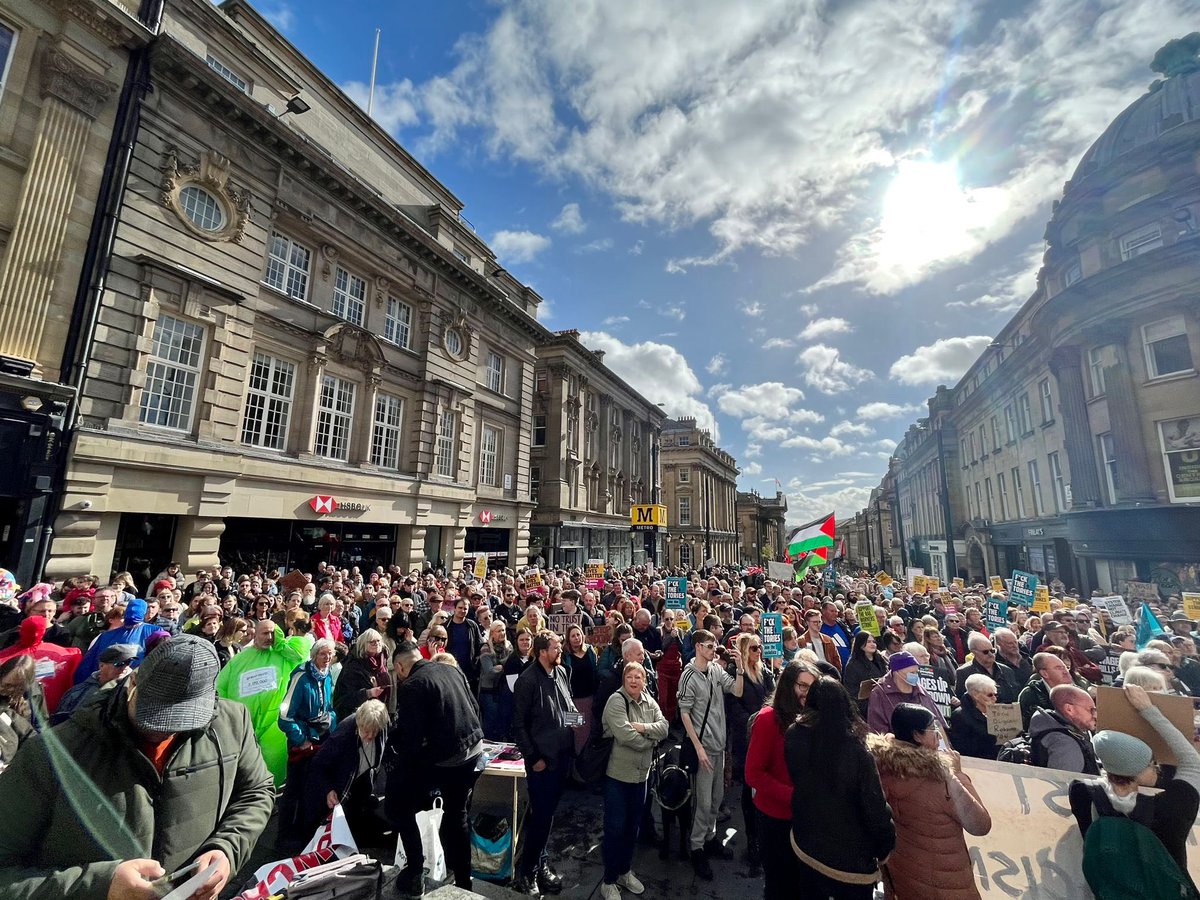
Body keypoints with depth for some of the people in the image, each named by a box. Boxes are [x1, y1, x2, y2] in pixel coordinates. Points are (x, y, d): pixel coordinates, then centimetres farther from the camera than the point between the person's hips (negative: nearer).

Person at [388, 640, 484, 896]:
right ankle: (463, 880, 35)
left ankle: (415, 872, 18)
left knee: (398, 806, 17)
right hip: (473, 749, 7)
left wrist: (398, 767, 2)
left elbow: (411, 737, -15)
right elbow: (474, 707, 12)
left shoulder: (410, 686, -13)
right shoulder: (453, 670, 5)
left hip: (442, 757, -6)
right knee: (457, 813, 25)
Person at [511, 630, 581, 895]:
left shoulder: (561, 672, 3)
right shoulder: (527, 680, -18)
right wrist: (533, 757, -13)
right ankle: (525, 871, 22)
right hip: (542, 759, -6)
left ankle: (540, 863, 36)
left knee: (547, 812, 19)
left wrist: (574, 715, -3)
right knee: (542, 815, 2)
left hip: (563, 754, 6)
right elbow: (519, 725, -14)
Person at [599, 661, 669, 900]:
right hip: (617, 774, -6)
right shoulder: (616, 700, -19)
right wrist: (650, 740, -13)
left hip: (641, 773, 6)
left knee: (633, 826, 19)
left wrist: (643, 727, -22)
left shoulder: (649, 702, 3)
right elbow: (624, 734, -27)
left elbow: (664, 727, -6)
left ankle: (625, 871, 38)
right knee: (615, 827, 3)